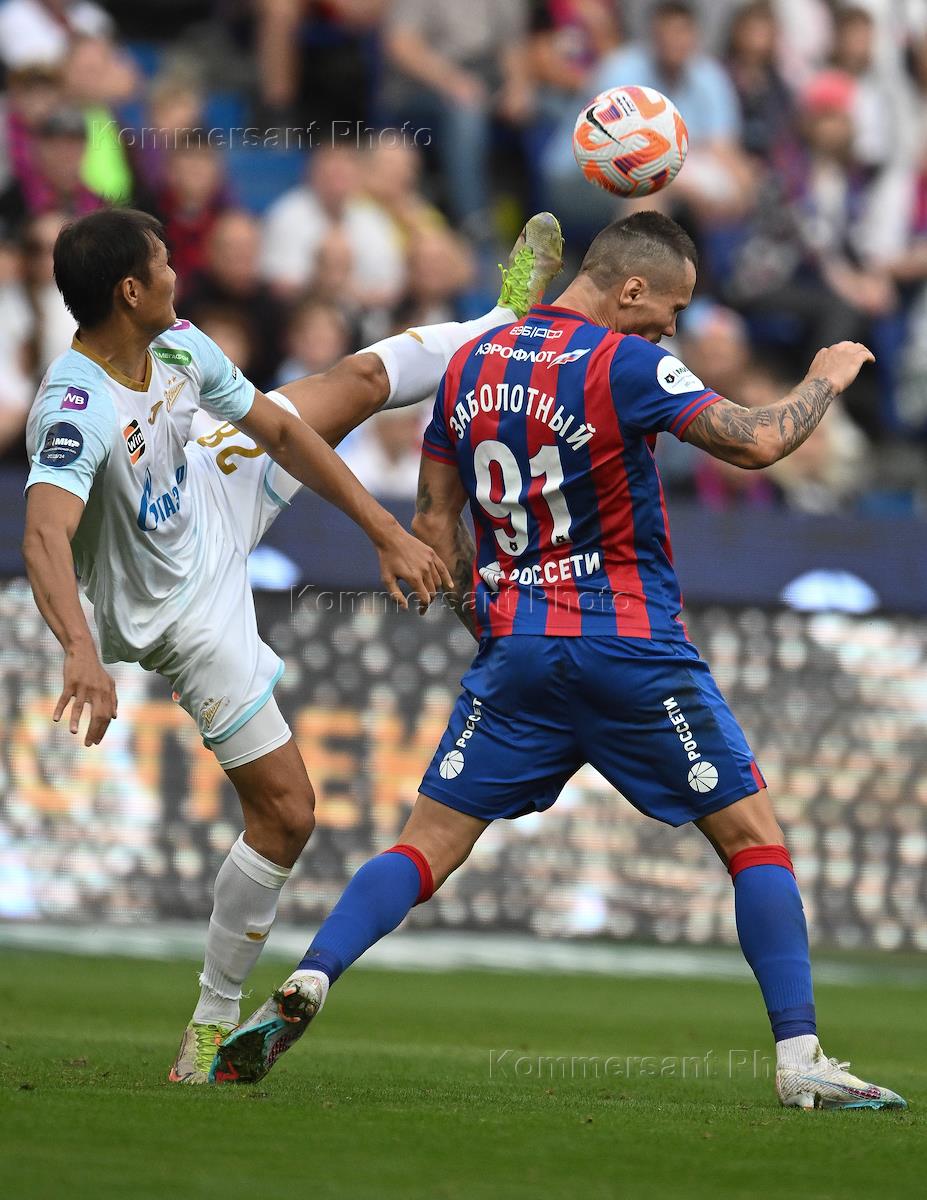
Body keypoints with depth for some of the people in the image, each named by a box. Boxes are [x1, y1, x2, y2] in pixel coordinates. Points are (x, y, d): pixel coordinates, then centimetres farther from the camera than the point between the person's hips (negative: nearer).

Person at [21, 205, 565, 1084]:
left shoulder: (178, 348, -15)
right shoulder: (75, 410, -39)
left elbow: (281, 431, -3)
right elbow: (45, 534, -55)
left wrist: (385, 532, -4)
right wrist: (79, 650, -72)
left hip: (209, 504, 8)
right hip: (185, 609, -8)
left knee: (358, 381, 19)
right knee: (285, 813, -4)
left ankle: (506, 321, 47)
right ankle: (212, 1025, 9)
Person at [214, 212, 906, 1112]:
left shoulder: (470, 365, 8)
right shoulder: (624, 365, -11)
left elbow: (434, 522, 11)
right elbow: (754, 442, -19)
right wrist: (825, 379, -1)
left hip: (514, 654, 5)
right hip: (632, 650, -5)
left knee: (428, 843, 8)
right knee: (752, 835, 4)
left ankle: (306, 983, -13)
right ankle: (799, 1061, -3)